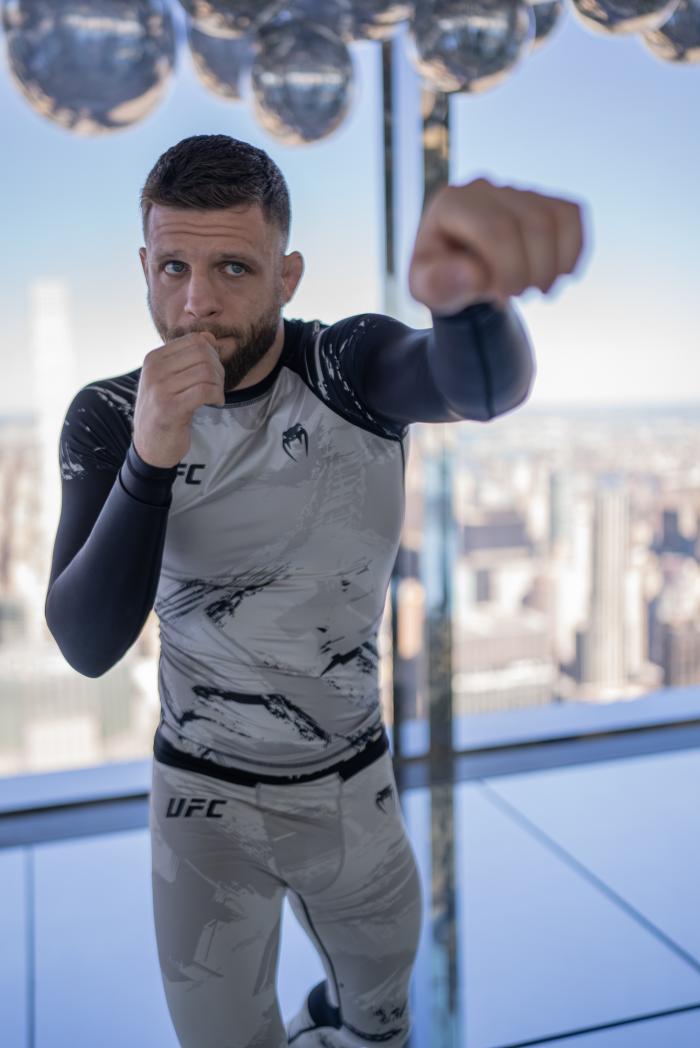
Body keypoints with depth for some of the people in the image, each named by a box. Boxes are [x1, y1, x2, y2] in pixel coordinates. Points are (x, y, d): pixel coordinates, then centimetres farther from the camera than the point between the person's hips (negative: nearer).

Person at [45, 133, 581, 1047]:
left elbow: (486, 388, -40)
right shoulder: (109, 419, -15)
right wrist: (149, 462, -38)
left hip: (354, 782, 2)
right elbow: (87, 647, -23)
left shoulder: (355, 367, -17)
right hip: (205, 795, -1)